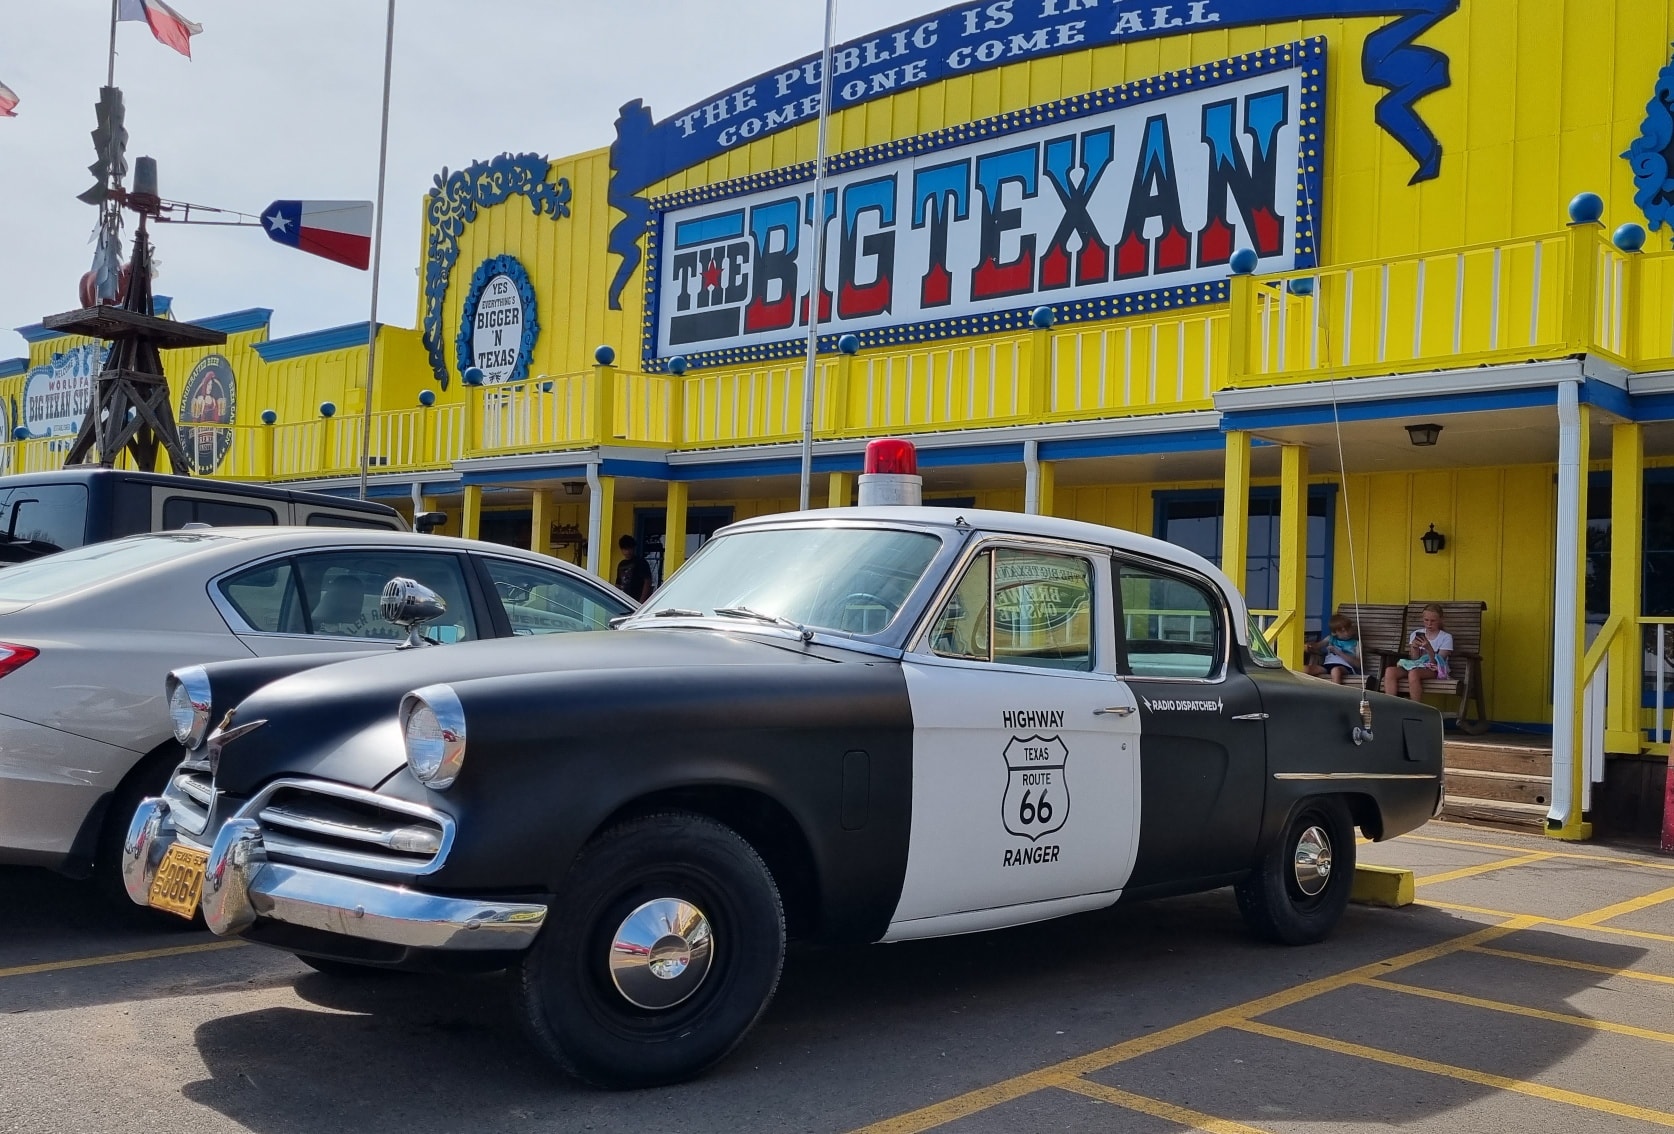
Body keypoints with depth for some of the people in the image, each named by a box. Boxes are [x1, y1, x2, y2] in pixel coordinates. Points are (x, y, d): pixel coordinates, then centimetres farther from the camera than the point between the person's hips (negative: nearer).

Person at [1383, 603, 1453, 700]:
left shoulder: (1446, 637, 4)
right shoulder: (1416, 634, 14)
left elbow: (1437, 663, -6)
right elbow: (1414, 659, 7)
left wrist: (1429, 648, -23)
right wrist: (1414, 648, -13)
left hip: (1433, 670, -4)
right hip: (1415, 666, 4)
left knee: (1413, 673, -40)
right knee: (1390, 670, -28)